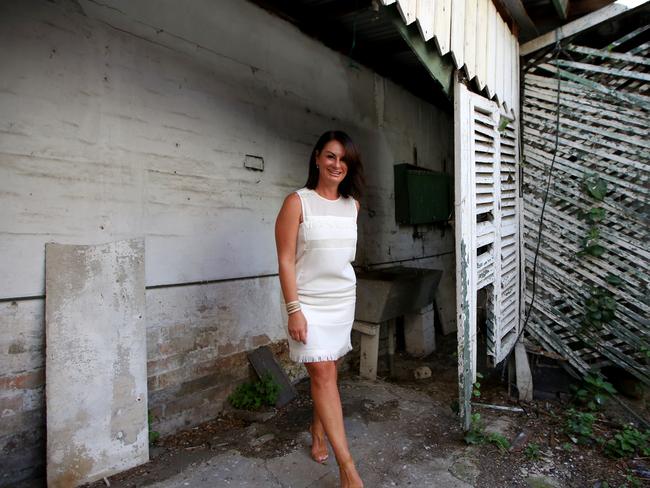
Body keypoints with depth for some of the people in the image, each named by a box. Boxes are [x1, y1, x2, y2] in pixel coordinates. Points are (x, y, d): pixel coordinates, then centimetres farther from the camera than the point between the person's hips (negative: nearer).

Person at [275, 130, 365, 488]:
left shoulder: (352, 205, 6)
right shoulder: (297, 202, -10)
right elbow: (285, 260, -12)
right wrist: (293, 309, -16)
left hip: (343, 301, 5)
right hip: (309, 303, -5)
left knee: (327, 371, 14)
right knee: (322, 375, -4)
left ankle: (318, 433, 37)